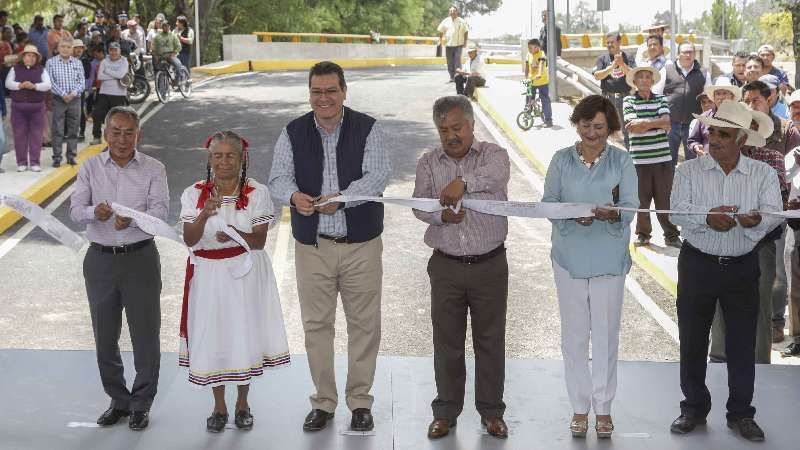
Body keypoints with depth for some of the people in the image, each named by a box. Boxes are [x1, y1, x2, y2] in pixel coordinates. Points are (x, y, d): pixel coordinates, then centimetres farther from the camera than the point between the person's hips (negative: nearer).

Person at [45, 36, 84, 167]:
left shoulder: (78, 63, 9)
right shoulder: (51, 62, 0)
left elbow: (82, 82, 3)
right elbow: (50, 81, -7)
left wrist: (73, 93, -13)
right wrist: (63, 94, -14)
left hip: (75, 100, 3)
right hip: (58, 100, -3)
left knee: (73, 130, 6)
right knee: (57, 130, -2)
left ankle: (71, 156, 14)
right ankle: (57, 157, 3)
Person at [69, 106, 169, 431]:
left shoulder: (153, 169, -2)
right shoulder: (91, 167, 4)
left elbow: (160, 211, -13)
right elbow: (75, 210, -3)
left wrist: (133, 219, -33)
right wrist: (95, 212, -26)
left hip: (140, 258, -2)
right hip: (100, 258, 2)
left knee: (145, 333, 2)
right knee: (105, 335, 10)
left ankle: (141, 404, 16)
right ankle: (118, 400, 26)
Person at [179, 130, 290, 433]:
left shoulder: (257, 193, -4)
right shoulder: (194, 194, -3)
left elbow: (259, 241, -8)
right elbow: (189, 240, -12)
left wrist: (235, 234, -27)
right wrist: (205, 214, -29)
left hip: (245, 273, 0)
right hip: (208, 274, 1)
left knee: (244, 333, 5)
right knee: (212, 336, 5)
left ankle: (242, 404, 25)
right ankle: (219, 407, 22)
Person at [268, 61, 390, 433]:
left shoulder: (368, 129, -2)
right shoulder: (293, 133, 4)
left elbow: (378, 175, -15)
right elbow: (278, 178, -3)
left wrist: (341, 198, -31)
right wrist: (294, 196, -27)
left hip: (361, 244, -1)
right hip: (312, 245, 2)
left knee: (364, 324, 5)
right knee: (316, 324, 8)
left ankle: (360, 400, 20)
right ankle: (323, 401, 21)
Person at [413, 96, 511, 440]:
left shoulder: (492, 154, -1)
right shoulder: (428, 163, 7)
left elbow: (497, 175, -26)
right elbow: (420, 205, -7)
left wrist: (464, 182, -44)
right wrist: (441, 215, -29)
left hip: (490, 265, -1)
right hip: (446, 266, 2)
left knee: (490, 340, 7)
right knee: (446, 341, 7)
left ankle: (491, 411, 19)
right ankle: (446, 411, 19)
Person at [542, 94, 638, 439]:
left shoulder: (621, 161, 0)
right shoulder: (561, 160, 3)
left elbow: (631, 206, -7)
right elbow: (548, 202, -1)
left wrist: (612, 213, -29)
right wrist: (572, 215, -21)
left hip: (609, 258, -1)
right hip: (570, 257, 1)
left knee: (606, 334, 4)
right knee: (574, 333, 6)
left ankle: (603, 408, 16)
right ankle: (580, 407, 17)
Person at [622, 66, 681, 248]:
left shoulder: (661, 100, 8)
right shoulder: (628, 101, 2)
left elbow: (667, 123, -6)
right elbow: (632, 127, -11)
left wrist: (645, 122, -13)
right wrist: (657, 123, -8)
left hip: (663, 158, 1)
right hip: (639, 159, -1)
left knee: (665, 199, 3)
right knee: (641, 198, 6)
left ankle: (671, 235, 12)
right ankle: (643, 234, 21)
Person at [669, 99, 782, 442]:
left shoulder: (763, 174, 0)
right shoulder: (688, 171, -2)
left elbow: (774, 212, -13)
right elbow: (678, 212, -14)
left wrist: (756, 219, -36)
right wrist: (707, 218, -33)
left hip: (743, 266, 0)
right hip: (697, 263, 0)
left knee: (743, 342, 6)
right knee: (692, 339, 8)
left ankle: (741, 413, 20)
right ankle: (694, 408, 24)